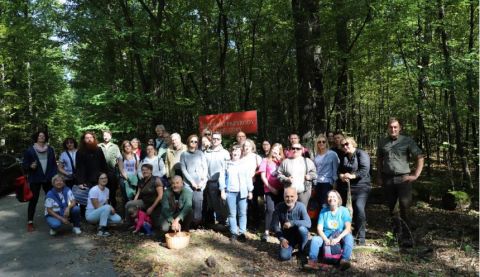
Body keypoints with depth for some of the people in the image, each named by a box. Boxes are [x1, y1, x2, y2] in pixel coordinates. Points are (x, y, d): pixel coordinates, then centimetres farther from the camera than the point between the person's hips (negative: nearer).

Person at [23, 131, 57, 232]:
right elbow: (24, 165, -2)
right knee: (34, 200, -1)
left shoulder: (50, 149, 7)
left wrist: (54, 176, 0)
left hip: (48, 178, 3)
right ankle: (30, 222, 6)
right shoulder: (30, 150, -2)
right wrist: (30, 166, -23)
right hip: (35, 179, -3)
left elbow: (54, 164, 8)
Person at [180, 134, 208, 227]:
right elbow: (183, 170, 2)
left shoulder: (200, 153, 8)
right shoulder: (183, 155, 9)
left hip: (200, 182, 0)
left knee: (198, 202, -8)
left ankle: (197, 222, 0)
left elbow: (205, 168, 5)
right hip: (188, 183, 1)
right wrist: (192, 181, -6)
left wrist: (202, 181, -5)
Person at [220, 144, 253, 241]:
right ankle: (233, 233, 12)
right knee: (232, 213, 4)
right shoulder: (226, 164, 6)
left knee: (242, 213, 1)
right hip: (230, 192, 0)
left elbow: (248, 179, 9)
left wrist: (250, 191, 6)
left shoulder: (244, 165, 8)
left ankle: (242, 232, 9)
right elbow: (222, 178, 4)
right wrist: (222, 190, -2)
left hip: (242, 192, 0)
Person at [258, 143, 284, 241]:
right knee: (270, 209, -13)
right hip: (269, 189, -2)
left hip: (280, 190, 2)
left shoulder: (282, 161, 14)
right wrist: (271, 188, -6)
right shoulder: (266, 160, 8)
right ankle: (266, 232, -7)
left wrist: (279, 159, -2)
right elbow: (263, 177, 2)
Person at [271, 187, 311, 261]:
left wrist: (292, 223, -39)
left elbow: (308, 223, -30)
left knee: (302, 229, -34)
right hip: (287, 237, 0)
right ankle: (292, 247, 14)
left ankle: (303, 250, -4)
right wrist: (281, 238, -20)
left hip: (299, 235, 0)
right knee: (284, 256, -22)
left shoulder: (300, 206, -19)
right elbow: (275, 225, -9)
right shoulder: (279, 207, -15)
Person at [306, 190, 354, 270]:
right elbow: (319, 228, -2)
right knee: (315, 239, -27)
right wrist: (326, 239, -20)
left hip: (341, 237, -1)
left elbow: (348, 228, -12)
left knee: (349, 237, -31)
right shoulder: (324, 211, 4)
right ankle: (312, 261, -42)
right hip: (326, 237, 1)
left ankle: (344, 260, -45)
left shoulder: (344, 210, -2)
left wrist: (338, 238, -25)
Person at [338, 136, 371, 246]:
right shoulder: (343, 157, 16)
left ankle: (361, 237, -11)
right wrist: (341, 176, -7)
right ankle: (356, 231, 26)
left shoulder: (362, 154, -5)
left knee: (359, 208, -19)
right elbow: (339, 170, 15)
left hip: (361, 186, -7)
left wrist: (352, 176, -24)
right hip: (346, 187, 7)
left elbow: (365, 170, -16)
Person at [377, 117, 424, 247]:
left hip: (403, 178, -4)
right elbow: (379, 160, 16)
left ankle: (406, 237, 2)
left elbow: (420, 158, -2)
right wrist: (379, 177, 11)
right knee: (390, 207, 13)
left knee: (404, 208, -7)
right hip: (388, 179, 4)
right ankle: (397, 229, 32)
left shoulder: (407, 141, -4)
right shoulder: (383, 142, 7)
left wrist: (416, 175, -7)